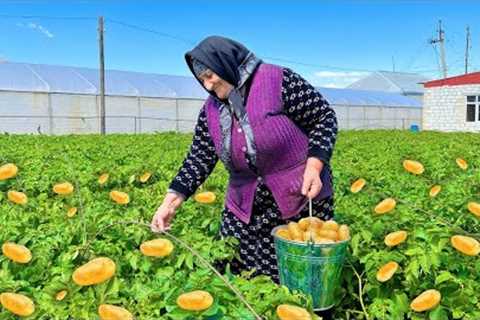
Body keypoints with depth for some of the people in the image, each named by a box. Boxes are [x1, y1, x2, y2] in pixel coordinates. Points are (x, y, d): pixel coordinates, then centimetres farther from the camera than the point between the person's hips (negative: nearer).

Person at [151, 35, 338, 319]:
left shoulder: (279, 81, -12)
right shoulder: (211, 110, 5)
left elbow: (324, 117, -8)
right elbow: (199, 158, 2)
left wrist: (314, 165, -21)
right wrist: (172, 201, -8)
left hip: (302, 197, -5)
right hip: (246, 209, 5)